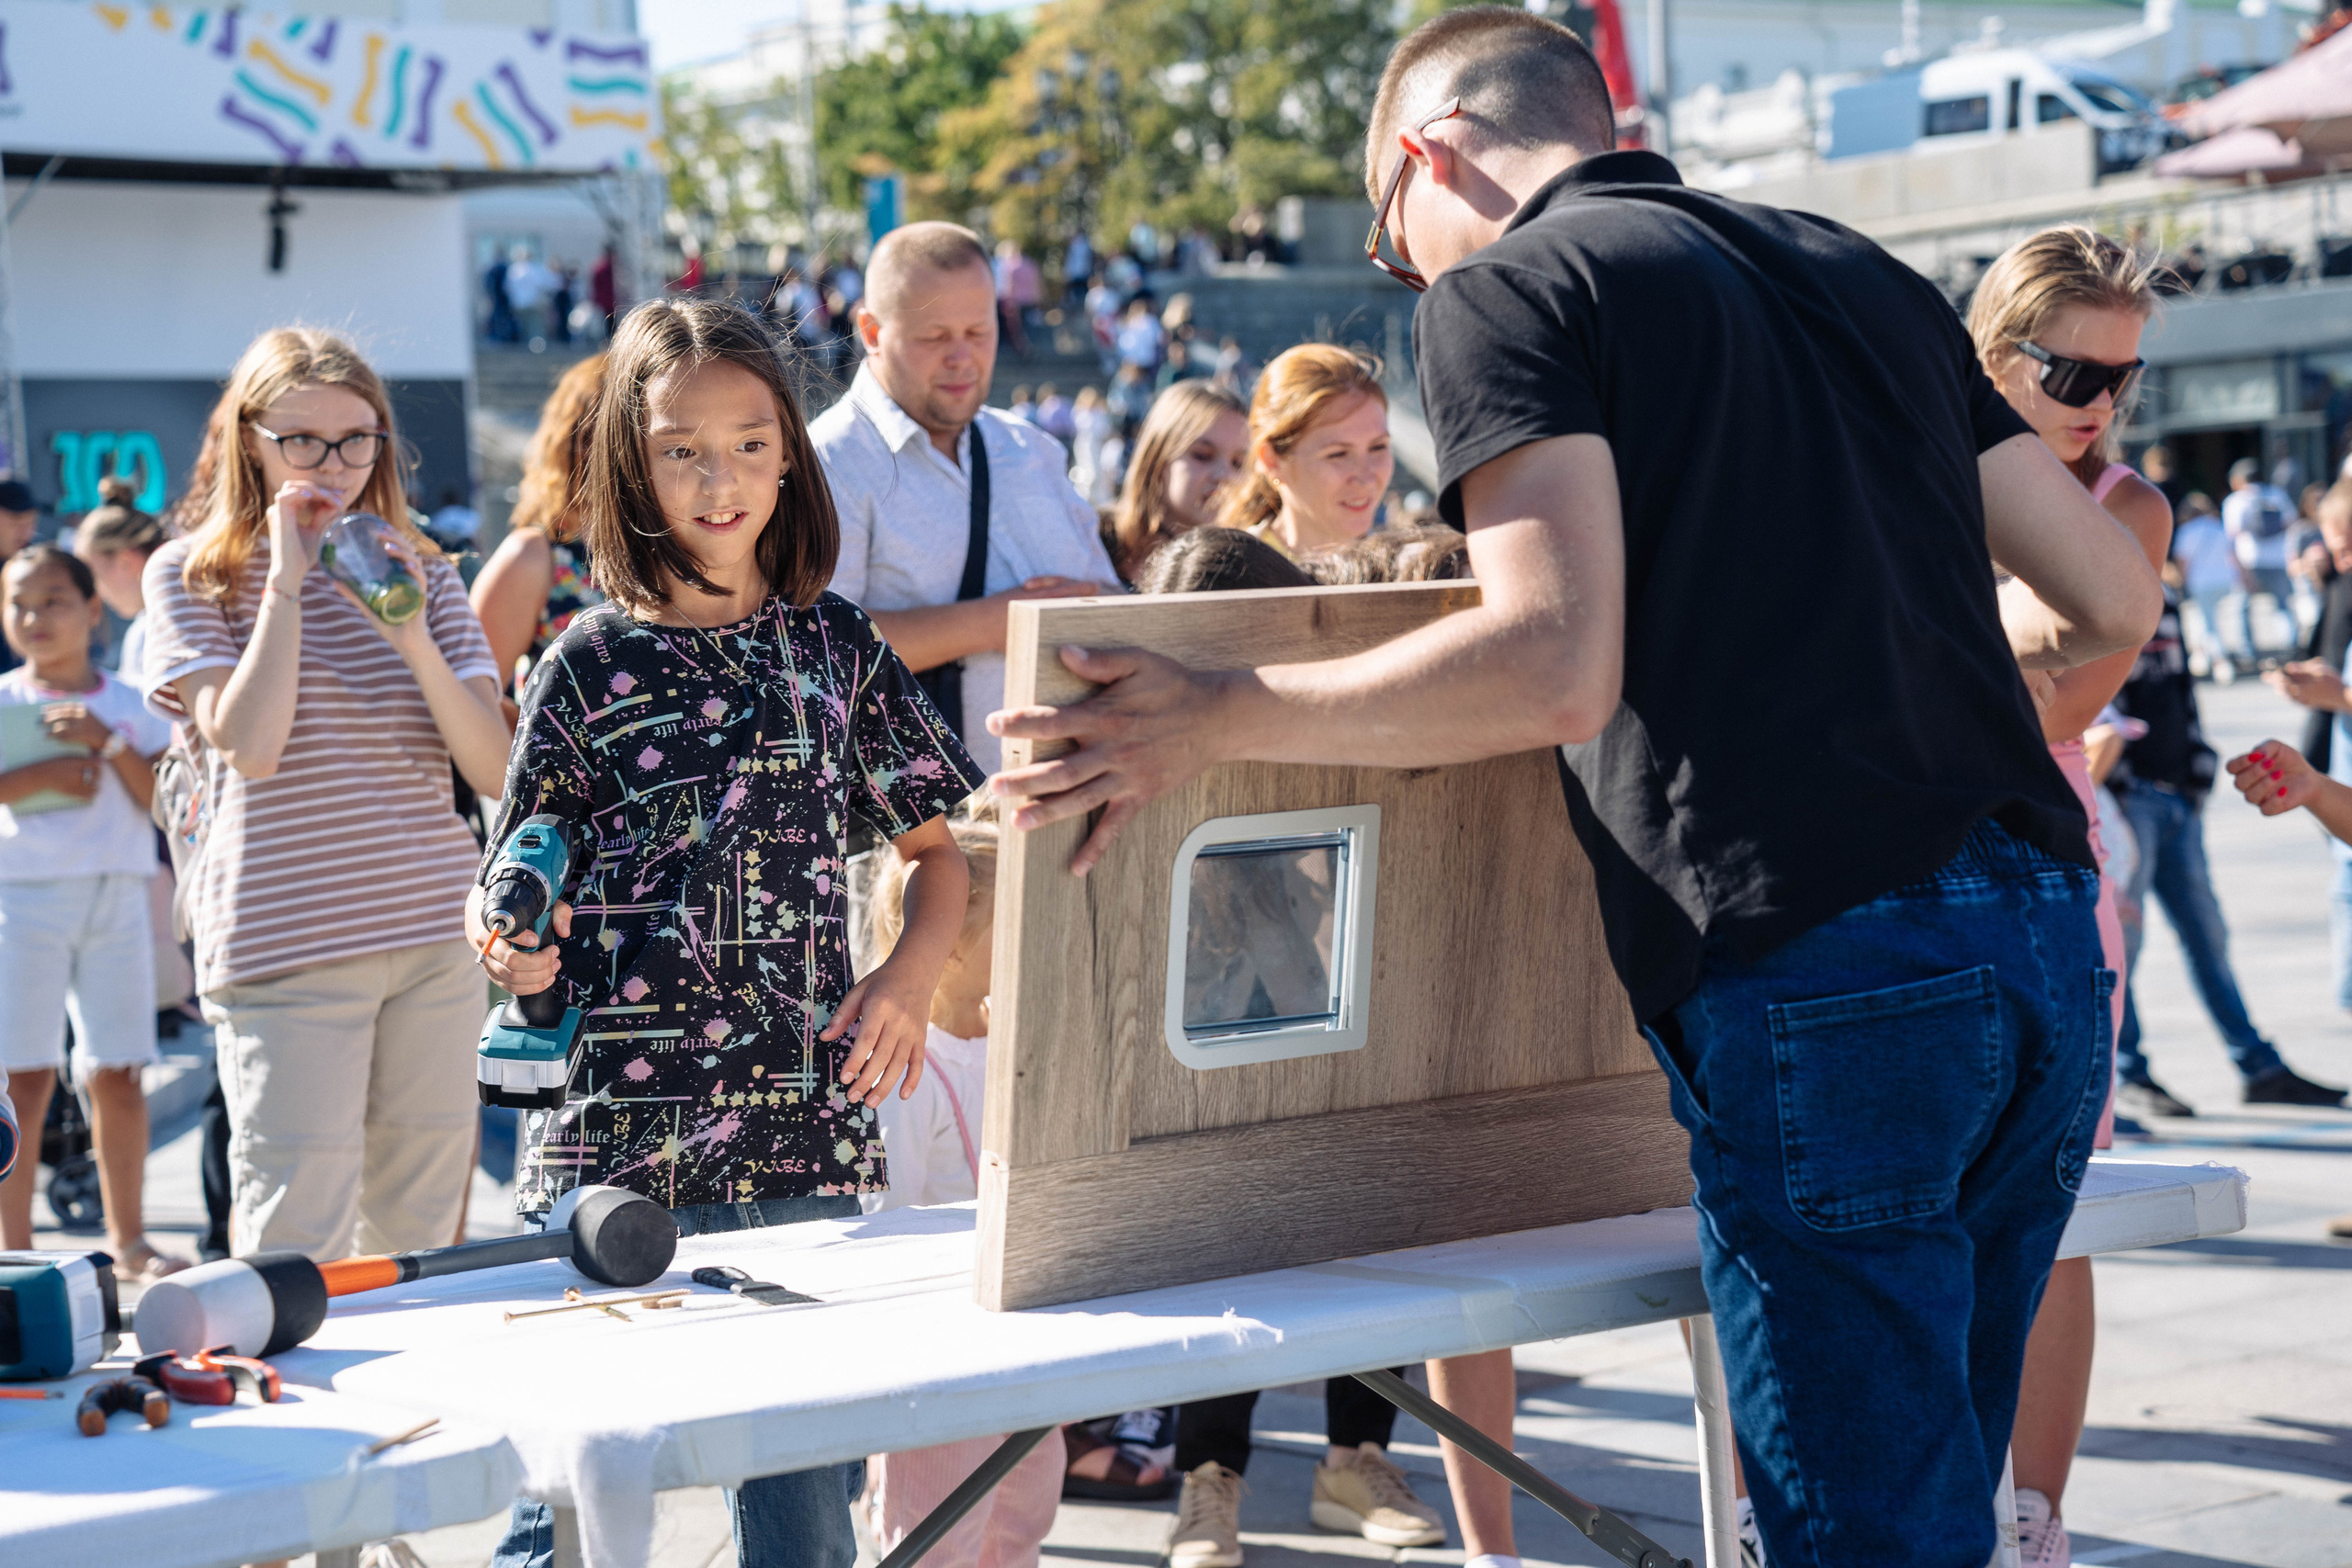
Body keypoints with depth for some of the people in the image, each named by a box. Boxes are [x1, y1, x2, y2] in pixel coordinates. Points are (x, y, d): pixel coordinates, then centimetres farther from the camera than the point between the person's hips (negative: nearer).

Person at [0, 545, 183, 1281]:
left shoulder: (130, 705, 10)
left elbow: (163, 796, 0)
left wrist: (108, 743, -12)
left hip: (117, 895, 2)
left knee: (118, 1074, 5)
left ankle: (129, 1242, 14)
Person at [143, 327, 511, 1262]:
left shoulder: (422, 572, 12)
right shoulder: (189, 576, 3)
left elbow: (495, 769, 2)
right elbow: (249, 746, -13)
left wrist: (411, 631, -10)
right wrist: (287, 581, -10)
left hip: (436, 937, 4)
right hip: (285, 941, -4)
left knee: (419, 1236, 7)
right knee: (295, 1244, -9)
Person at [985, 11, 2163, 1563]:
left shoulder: (1507, 289, 0)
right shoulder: (1864, 273, 21)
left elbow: (1558, 667, -15)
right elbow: (2114, 596, 22)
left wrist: (1215, 719, -6)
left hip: (1826, 969, -7)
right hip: (2049, 934, 7)